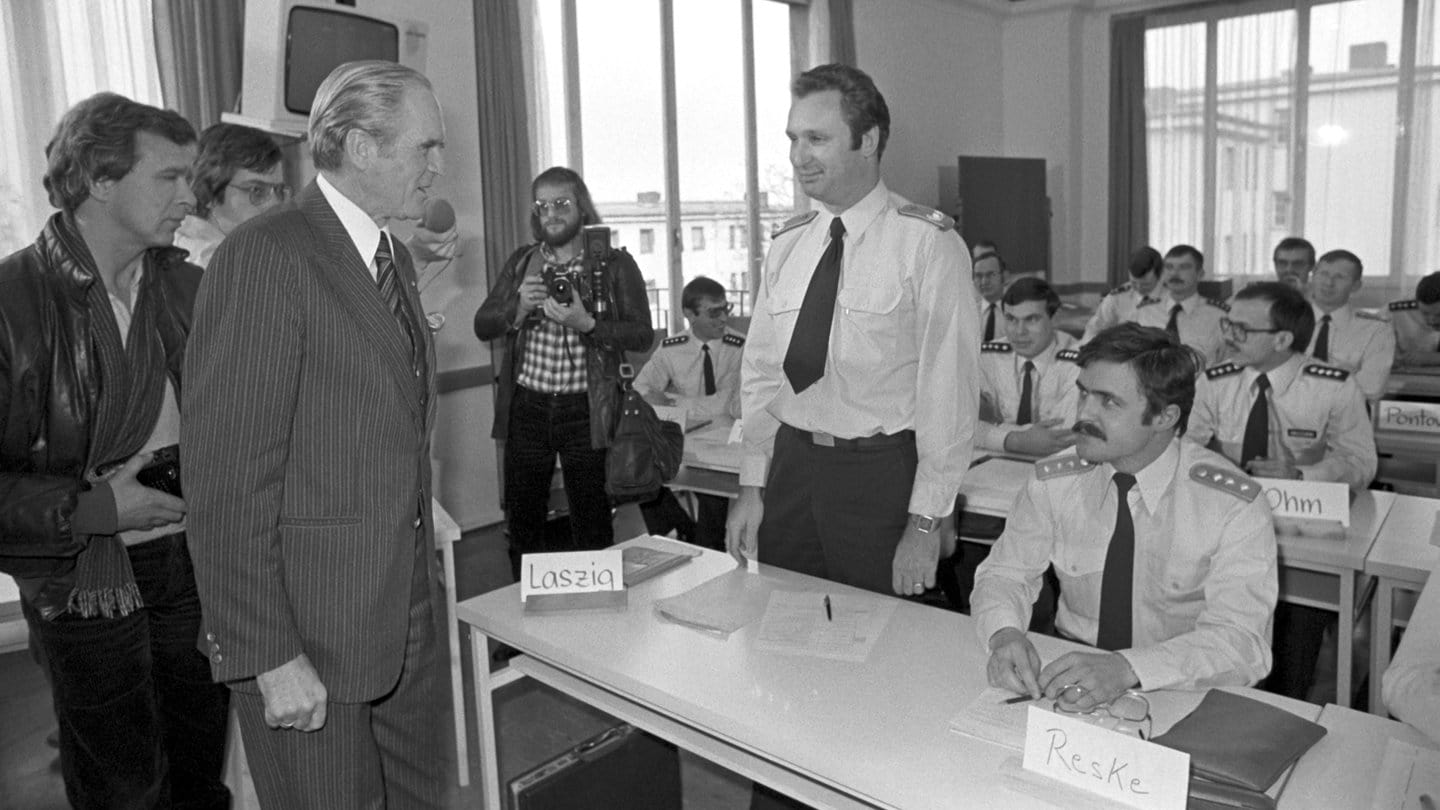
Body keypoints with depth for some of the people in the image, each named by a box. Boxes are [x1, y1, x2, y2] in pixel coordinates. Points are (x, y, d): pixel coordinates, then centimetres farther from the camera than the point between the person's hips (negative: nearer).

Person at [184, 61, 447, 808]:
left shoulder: (394, 258, 11)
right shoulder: (264, 257, -16)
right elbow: (226, 477, -19)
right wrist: (269, 656, -18)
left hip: (404, 615, 8)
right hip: (306, 631, -7)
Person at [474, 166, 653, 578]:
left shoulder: (615, 264, 0)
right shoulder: (521, 262, 11)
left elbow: (642, 335, -7)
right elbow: (482, 326, 8)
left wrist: (586, 324, -20)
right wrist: (519, 308, -11)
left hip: (585, 411, -3)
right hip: (526, 407, 4)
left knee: (592, 527, 5)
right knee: (522, 524, 12)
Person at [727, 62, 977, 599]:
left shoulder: (926, 242, -9)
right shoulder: (787, 244, 7)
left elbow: (948, 388, -12)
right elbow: (760, 370, 10)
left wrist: (926, 524, -14)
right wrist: (752, 485, 5)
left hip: (883, 475, -4)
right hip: (791, 468, 5)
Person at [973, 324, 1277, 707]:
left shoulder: (1235, 505, -14)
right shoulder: (1053, 481, -4)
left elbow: (1241, 641, -20)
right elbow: (1005, 574, 2)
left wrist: (1126, 668, -36)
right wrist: (1005, 634, -21)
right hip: (1071, 675, 2)